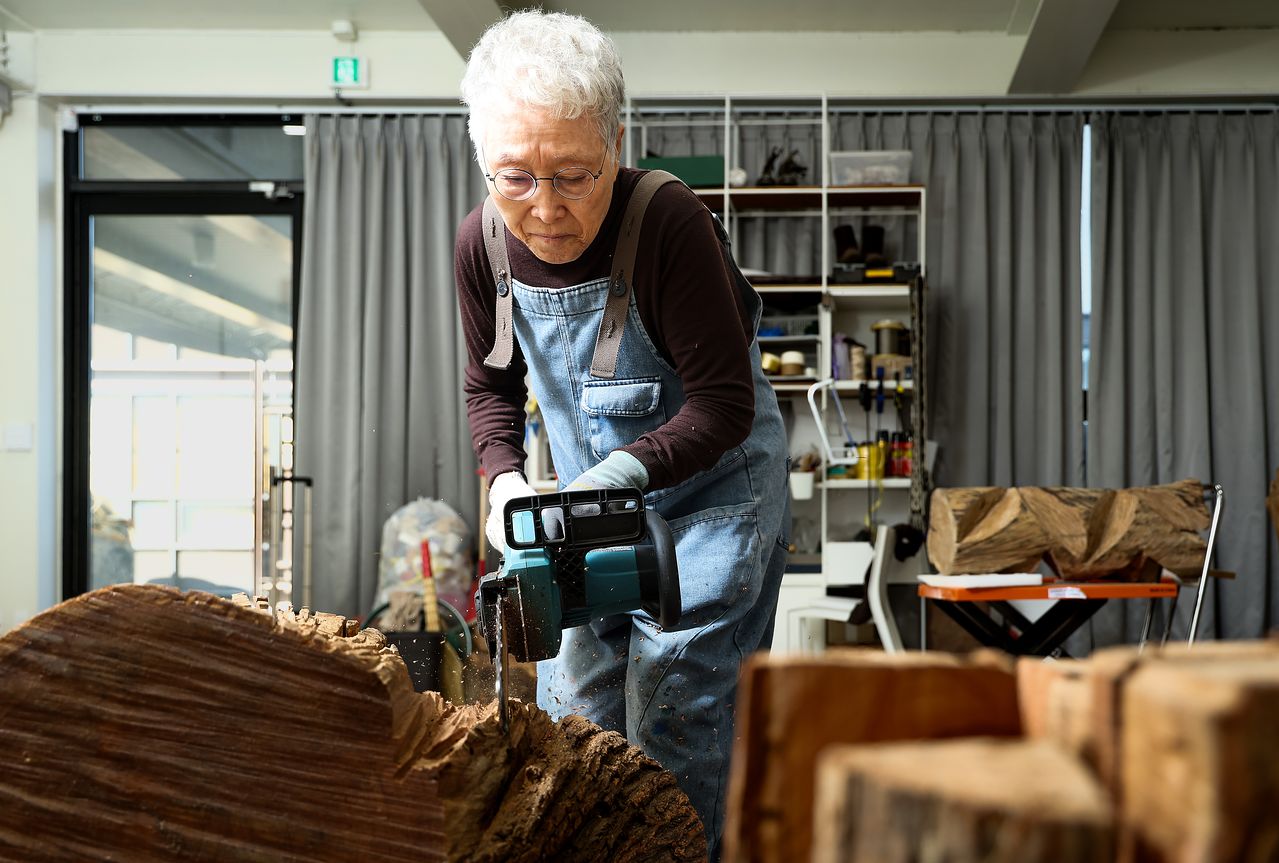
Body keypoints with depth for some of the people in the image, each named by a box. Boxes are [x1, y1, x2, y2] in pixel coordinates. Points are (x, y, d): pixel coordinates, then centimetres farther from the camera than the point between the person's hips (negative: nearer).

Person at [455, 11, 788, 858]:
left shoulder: (670, 223, -27)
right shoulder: (483, 244, -9)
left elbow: (723, 406, -23)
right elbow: (492, 386, 8)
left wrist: (621, 472, -34)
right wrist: (507, 479, -9)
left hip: (708, 494, -5)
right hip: (589, 499, 6)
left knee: (676, 730, -5)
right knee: (572, 717, 11)